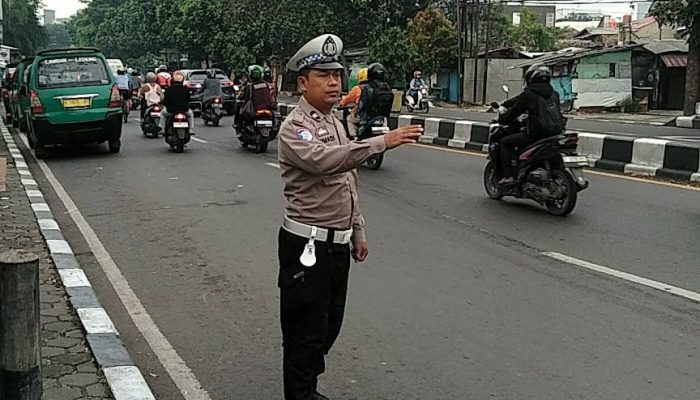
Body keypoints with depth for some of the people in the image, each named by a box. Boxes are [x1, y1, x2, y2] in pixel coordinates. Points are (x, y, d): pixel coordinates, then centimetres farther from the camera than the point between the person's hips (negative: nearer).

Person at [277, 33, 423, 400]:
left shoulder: (334, 121, 14)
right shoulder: (295, 127, -14)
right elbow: (323, 160, -36)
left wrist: (357, 231, 19)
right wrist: (382, 142, -42)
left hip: (338, 243, 9)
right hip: (307, 245, -9)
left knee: (330, 325, 19)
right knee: (305, 331, 1)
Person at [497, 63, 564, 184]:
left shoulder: (528, 94, -5)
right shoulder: (554, 93, 16)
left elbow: (514, 111, 0)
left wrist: (502, 119, 21)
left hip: (535, 135, -7)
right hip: (555, 133, 7)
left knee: (505, 142, 8)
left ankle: (508, 176, -3)